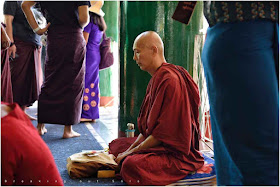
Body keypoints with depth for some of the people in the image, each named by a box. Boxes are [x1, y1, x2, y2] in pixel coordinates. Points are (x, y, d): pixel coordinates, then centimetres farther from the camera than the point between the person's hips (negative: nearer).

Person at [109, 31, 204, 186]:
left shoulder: (169, 80, -22)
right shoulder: (156, 79, 12)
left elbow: (163, 132, -22)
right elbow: (147, 126, 16)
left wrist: (131, 151, -14)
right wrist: (132, 147, 4)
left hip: (176, 153, -11)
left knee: (131, 165, -35)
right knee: (117, 145, 19)